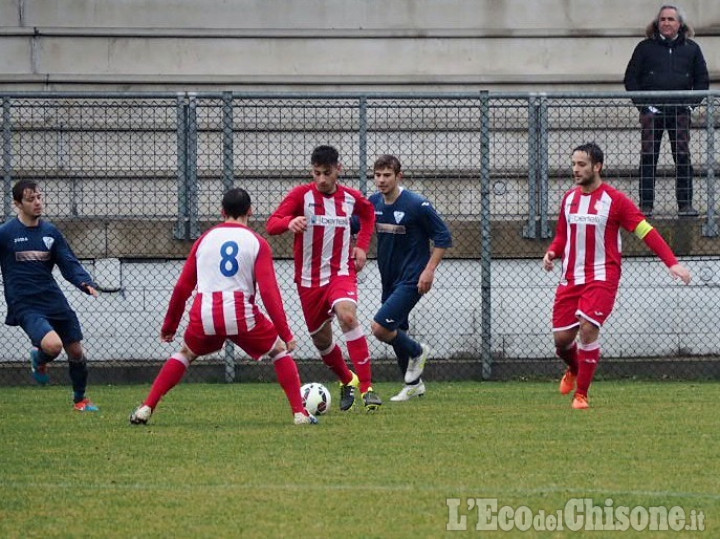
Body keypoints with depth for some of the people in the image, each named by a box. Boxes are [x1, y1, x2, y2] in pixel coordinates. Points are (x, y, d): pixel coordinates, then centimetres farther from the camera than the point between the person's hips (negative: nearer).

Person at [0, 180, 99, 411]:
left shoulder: (51, 232, 8)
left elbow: (69, 263, 5)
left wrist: (86, 283, -12)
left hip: (55, 302, 5)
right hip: (25, 306, -5)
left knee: (76, 351, 8)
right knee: (53, 344, -27)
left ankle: (80, 399, 32)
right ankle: (39, 361, 11)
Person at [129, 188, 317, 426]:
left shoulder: (205, 239, 15)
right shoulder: (257, 243, 5)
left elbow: (182, 287, 16)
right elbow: (269, 291, -5)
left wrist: (169, 326, 26)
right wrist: (285, 333, -4)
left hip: (203, 317, 3)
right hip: (241, 315, -3)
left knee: (185, 354, 29)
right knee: (280, 351, 19)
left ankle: (145, 409, 17)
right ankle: (300, 413, 9)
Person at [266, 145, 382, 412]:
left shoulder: (351, 197, 2)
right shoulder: (301, 195, -6)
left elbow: (368, 213, 25)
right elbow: (272, 224, -16)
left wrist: (362, 245, 10)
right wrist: (289, 222, -40)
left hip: (341, 272, -1)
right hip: (309, 278, 1)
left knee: (348, 316, -29)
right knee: (321, 339, 11)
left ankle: (367, 388, -27)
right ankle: (347, 381, 40)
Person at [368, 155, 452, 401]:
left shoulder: (417, 205, -16)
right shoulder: (373, 203, 1)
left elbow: (444, 237, -11)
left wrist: (429, 270, -17)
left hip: (411, 280, -7)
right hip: (389, 279, 7)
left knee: (381, 328, -18)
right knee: (396, 333, 14)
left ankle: (417, 351, 7)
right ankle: (413, 384, 31)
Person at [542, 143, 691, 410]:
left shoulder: (615, 199, -7)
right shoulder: (569, 198, 10)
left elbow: (647, 232, -10)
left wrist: (672, 263, -20)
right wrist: (552, 252, -1)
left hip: (601, 277, -5)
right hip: (570, 277, 5)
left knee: (588, 327, -22)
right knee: (561, 337, 1)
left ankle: (581, 394, -10)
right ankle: (573, 370, 38)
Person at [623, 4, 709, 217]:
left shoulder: (691, 48, 11)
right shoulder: (645, 48, 7)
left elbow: (702, 80, 15)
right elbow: (631, 79, 7)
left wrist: (691, 103, 0)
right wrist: (643, 104, -4)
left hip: (680, 111, 1)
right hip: (652, 110, -1)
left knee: (683, 158, -4)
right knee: (648, 158, -4)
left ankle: (685, 204, -1)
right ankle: (645, 205, -2)